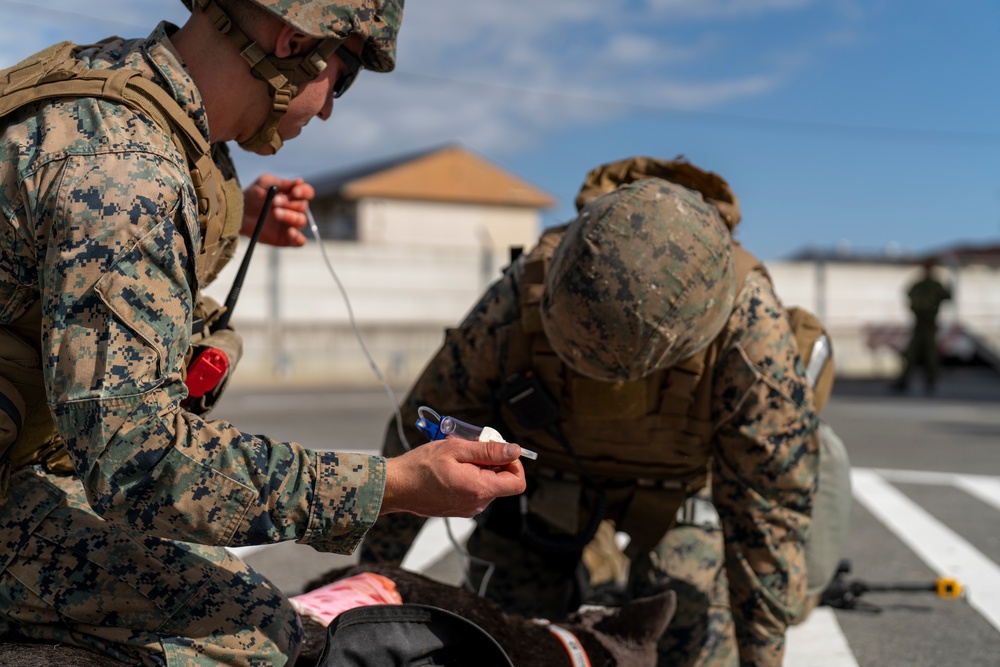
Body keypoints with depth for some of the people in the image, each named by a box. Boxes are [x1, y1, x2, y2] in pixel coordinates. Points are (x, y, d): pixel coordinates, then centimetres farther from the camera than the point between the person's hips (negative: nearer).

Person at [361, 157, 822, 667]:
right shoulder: (522, 297, -32)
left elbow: (769, 508, -25)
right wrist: (372, 570, -7)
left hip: (678, 482, -1)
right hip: (550, 469, 1)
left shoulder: (750, 326, -35)